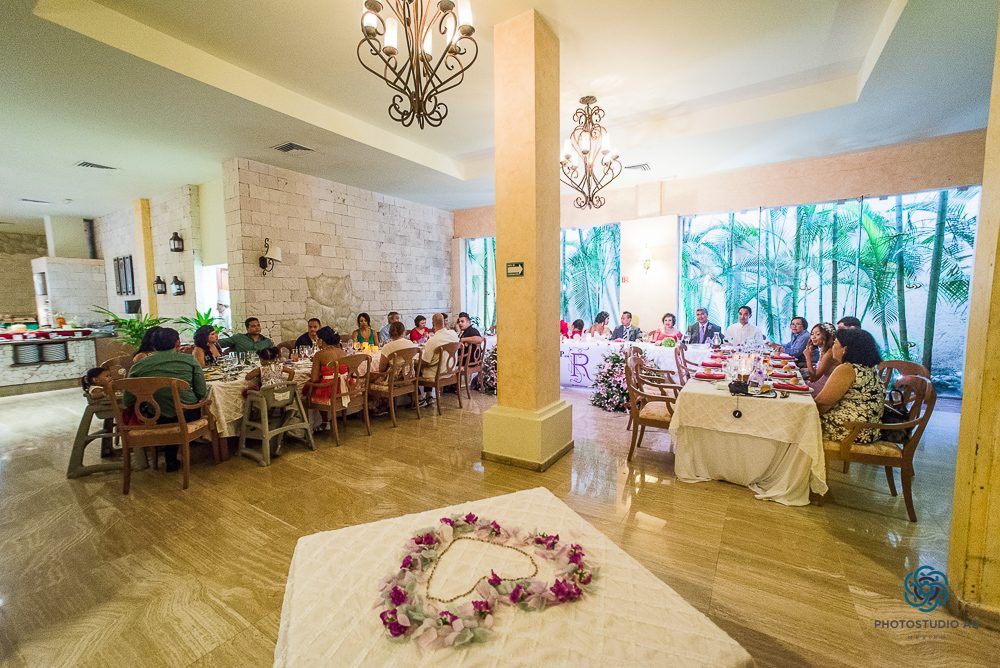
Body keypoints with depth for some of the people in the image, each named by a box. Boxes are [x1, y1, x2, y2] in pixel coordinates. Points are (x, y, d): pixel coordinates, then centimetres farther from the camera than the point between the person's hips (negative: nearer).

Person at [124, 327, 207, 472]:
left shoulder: (138, 366, -1)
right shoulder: (189, 360, -3)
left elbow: (127, 402, 3)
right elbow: (202, 393, -4)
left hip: (153, 421, 1)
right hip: (187, 417, -1)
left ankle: (171, 460, 39)